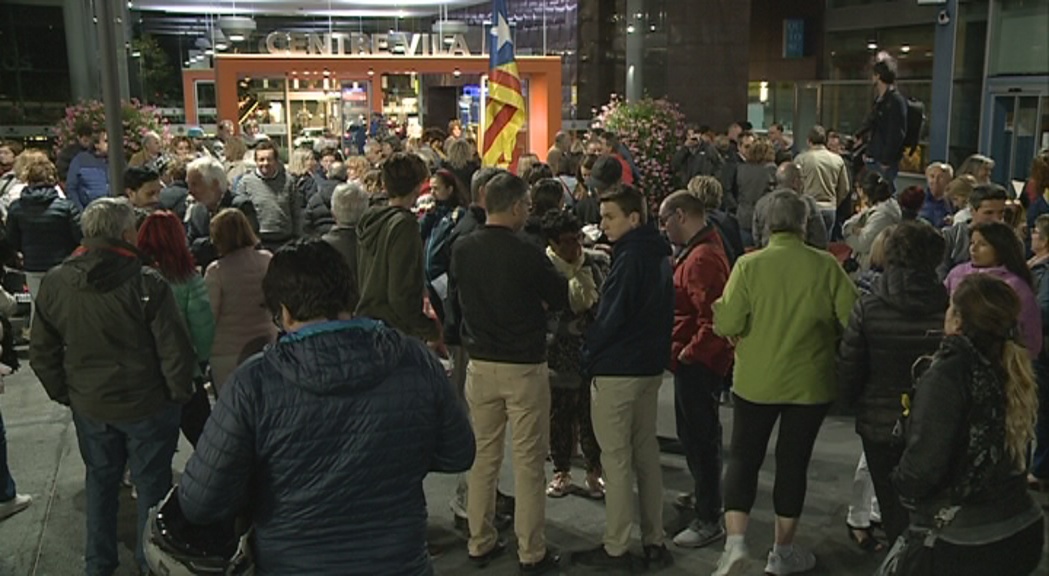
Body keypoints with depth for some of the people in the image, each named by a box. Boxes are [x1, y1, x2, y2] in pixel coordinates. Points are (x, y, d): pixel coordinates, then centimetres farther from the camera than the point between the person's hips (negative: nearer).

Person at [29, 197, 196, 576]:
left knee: (100, 481, 22)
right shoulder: (147, 283, -22)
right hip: (146, 404, -4)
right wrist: (179, 393, -3)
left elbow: (41, 353, 3)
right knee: (151, 485, 13)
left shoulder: (55, 283, -6)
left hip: (88, 406, 5)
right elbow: (175, 349, -19)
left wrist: (64, 393, 15)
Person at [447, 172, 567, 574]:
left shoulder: (461, 249, -2)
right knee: (528, 461, 5)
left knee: (484, 456, 15)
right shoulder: (527, 255, -18)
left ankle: (480, 543, 25)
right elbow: (561, 298, -4)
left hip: (480, 364, 5)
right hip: (524, 367, -5)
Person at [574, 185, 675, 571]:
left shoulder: (630, 259, -18)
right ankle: (654, 542, 22)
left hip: (616, 371, -9)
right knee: (646, 454, 14)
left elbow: (611, 318, -19)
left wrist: (588, 355, -5)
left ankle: (615, 548, 9)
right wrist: (656, 352, 17)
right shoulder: (659, 255, 10)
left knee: (616, 459, 0)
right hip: (650, 368, 9)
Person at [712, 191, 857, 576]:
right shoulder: (825, 266, -9)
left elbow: (728, 323, -14)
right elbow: (853, 318, -6)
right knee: (793, 461, 13)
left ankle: (735, 541, 1)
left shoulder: (749, 265, -12)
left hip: (756, 381, -1)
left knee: (743, 457, 13)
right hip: (810, 382, 1)